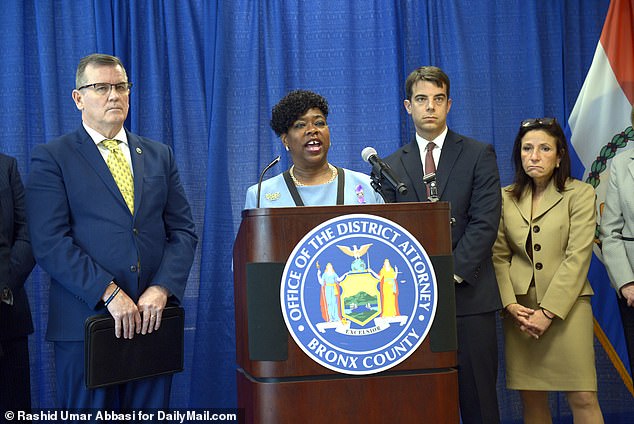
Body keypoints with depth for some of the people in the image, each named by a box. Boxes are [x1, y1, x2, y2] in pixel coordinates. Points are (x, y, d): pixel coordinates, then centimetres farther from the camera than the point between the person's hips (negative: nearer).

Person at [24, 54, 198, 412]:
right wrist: (109, 294, -17)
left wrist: (162, 289, -8)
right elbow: (49, 242, -9)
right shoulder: (52, 158, 1)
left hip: (153, 318, 4)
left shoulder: (159, 155, 14)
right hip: (85, 322, -3)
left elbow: (183, 231, 8)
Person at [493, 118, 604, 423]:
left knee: (583, 399, -6)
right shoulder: (506, 198, 9)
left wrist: (548, 312, -13)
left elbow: (577, 258, -7)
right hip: (520, 310, 3)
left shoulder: (580, 194, 0)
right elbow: (499, 256, 6)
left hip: (566, 307, -3)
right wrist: (510, 305, -8)